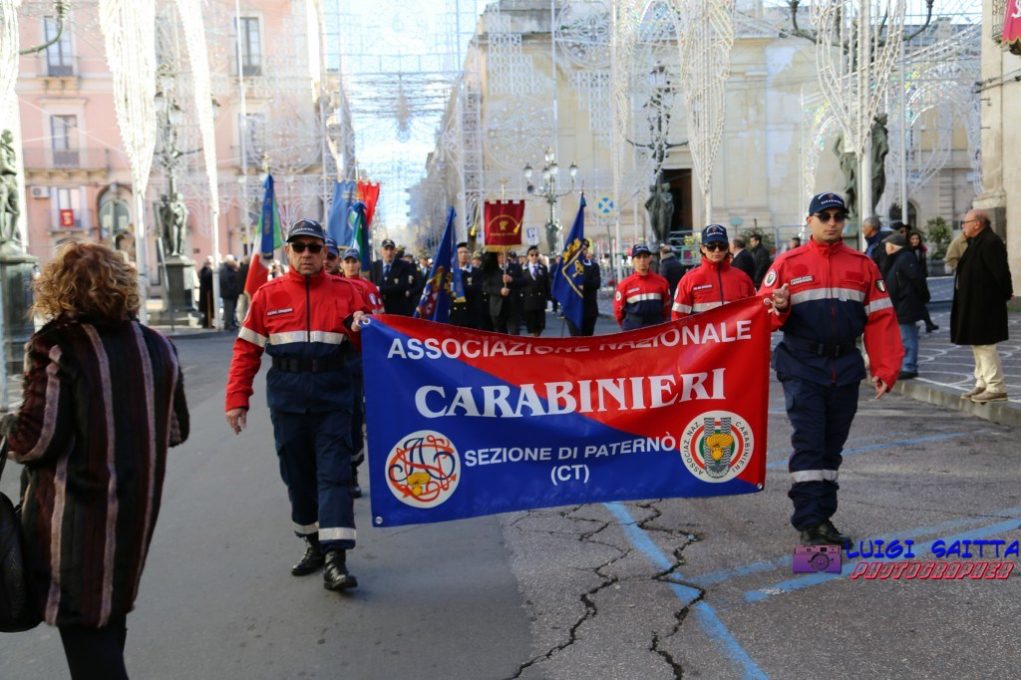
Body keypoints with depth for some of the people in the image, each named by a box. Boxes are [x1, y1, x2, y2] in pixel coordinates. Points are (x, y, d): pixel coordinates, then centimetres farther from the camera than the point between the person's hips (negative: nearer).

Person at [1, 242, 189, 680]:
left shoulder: (56, 346, -15)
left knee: (84, 627, 5)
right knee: (109, 618, 23)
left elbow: (37, 439, -18)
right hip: (136, 510, 6)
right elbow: (176, 431, 8)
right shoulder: (157, 346, 2)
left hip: (76, 518, -6)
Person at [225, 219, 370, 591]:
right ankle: (314, 543, 27)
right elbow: (246, 350, 5)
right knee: (297, 475, 11)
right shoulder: (268, 295, 4)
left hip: (332, 397, -2)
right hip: (287, 401, 2)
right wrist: (237, 399, 0)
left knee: (334, 474, -8)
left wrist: (362, 329, -18)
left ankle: (335, 557, -8)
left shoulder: (345, 291, 3)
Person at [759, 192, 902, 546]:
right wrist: (779, 307, -24)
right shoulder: (788, 263, 1)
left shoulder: (862, 265, 8)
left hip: (845, 367, 3)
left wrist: (885, 368, -2)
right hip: (802, 366, -3)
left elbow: (880, 320, 5)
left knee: (832, 446, 11)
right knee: (808, 443, -7)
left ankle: (824, 516, 22)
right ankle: (808, 521, -4)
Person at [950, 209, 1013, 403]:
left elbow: (1001, 272, -20)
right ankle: (983, 384, 24)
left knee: (985, 345, -6)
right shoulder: (977, 243, 14)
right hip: (973, 306, 11)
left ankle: (996, 388, 0)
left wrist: (1005, 294, -10)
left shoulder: (990, 243, -18)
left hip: (984, 307, -11)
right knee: (978, 345, 16)